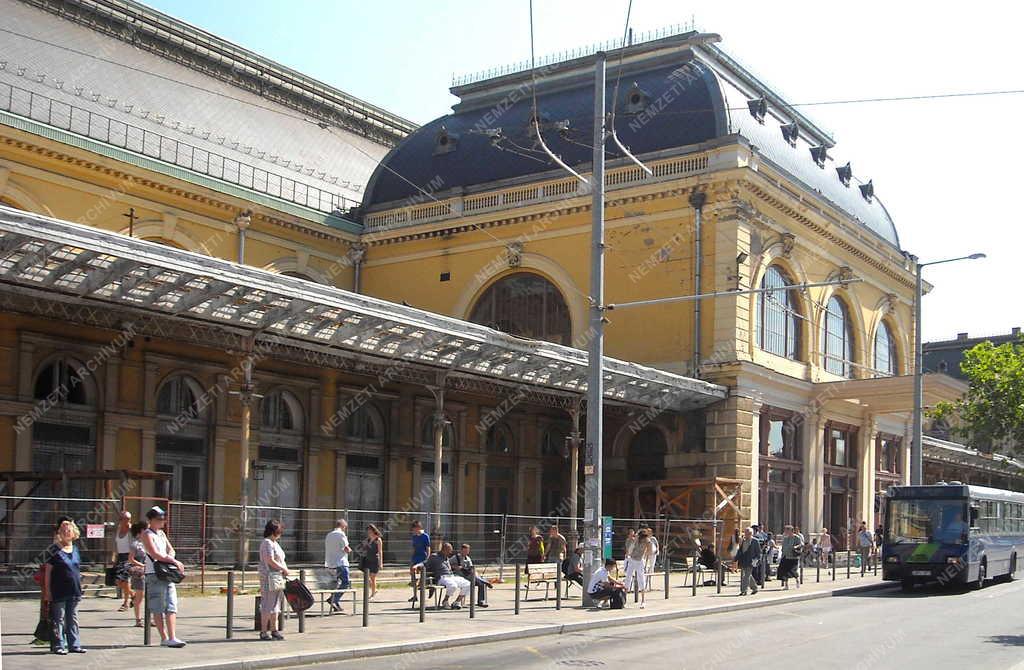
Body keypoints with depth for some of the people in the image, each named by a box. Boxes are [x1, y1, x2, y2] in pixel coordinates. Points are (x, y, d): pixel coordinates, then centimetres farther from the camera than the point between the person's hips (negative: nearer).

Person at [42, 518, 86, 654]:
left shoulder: (75, 549, 12)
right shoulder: (54, 550, -5)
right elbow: (48, 571, -6)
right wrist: (47, 590, -10)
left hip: (74, 591, 6)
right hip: (59, 591, -5)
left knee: (73, 619, 11)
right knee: (58, 619, 0)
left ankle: (74, 644, 16)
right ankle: (58, 645, 6)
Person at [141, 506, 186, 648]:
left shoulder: (162, 533, 19)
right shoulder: (147, 534, -5)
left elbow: (171, 550, 17)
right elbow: (155, 554, -14)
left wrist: (169, 559, -6)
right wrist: (175, 561, -13)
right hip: (154, 574, -7)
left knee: (171, 607, -2)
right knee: (158, 609, -1)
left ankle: (172, 638, -7)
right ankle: (164, 638, 2)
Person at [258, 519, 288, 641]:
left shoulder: (275, 543, 18)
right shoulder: (267, 543, -12)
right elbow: (270, 561, -20)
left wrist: (284, 569, 6)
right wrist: (284, 569, -11)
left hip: (278, 577, 10)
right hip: (269, 577, -10)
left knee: (275, 604, 12)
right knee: (268, 605, -6)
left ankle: (274, 630, 17)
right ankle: (264, 632, -1)